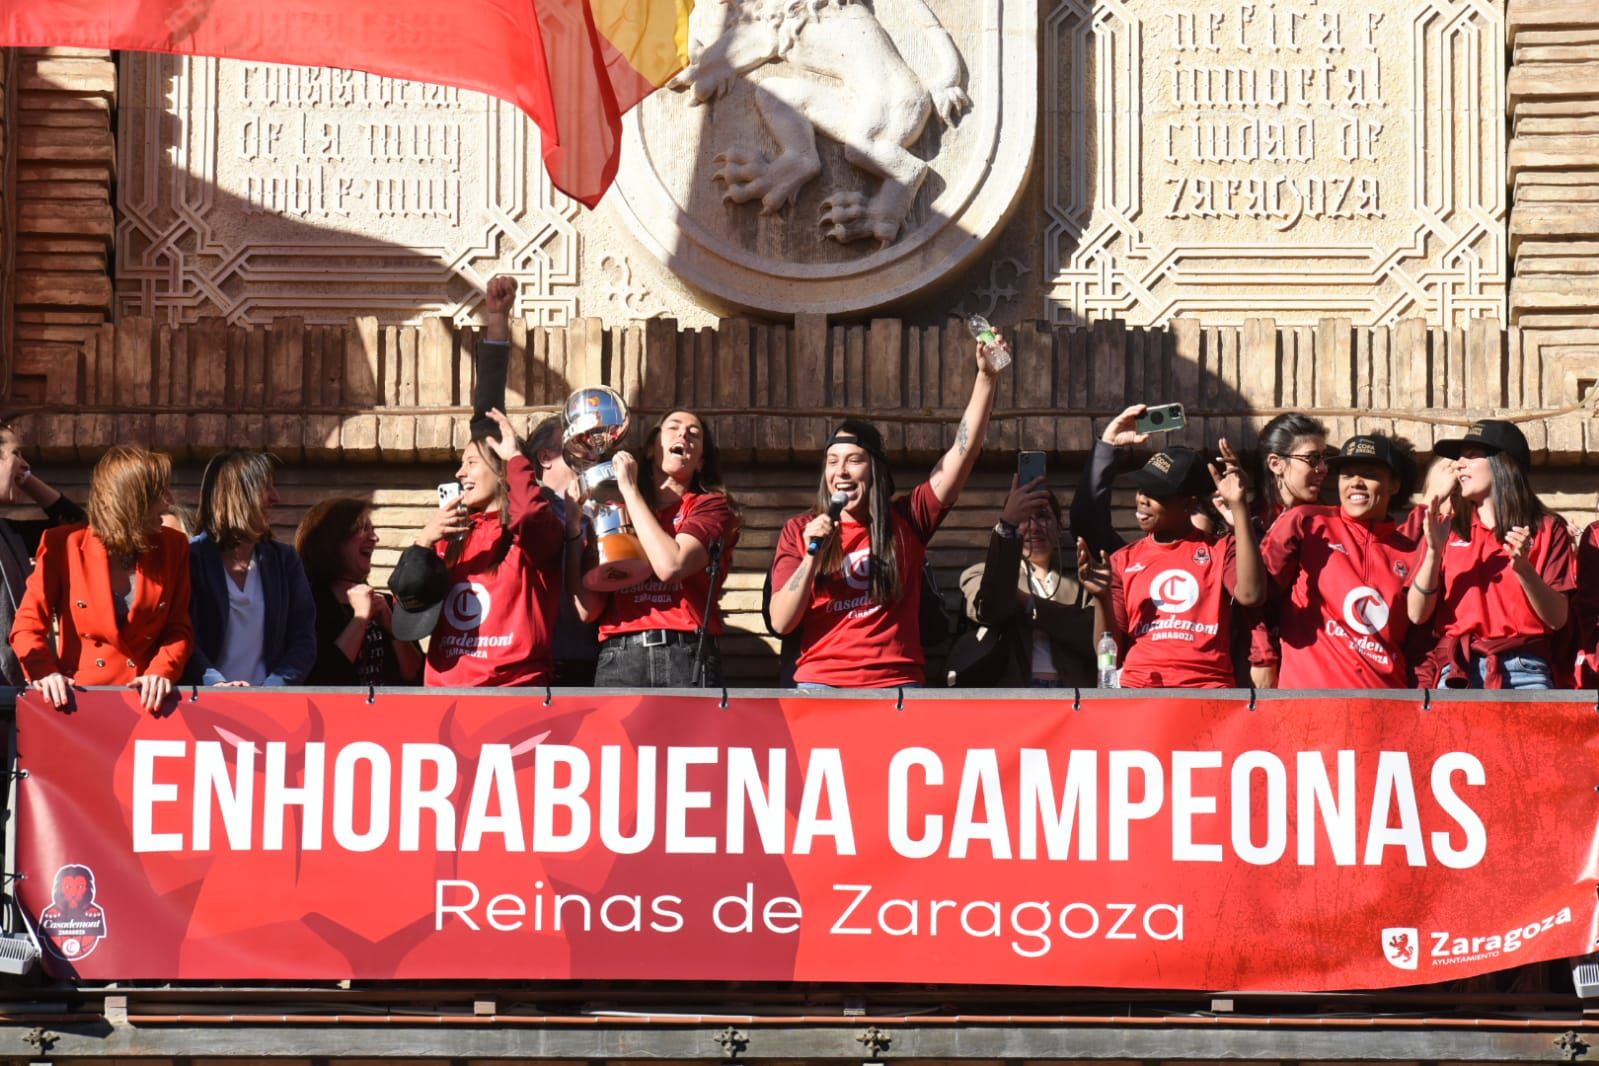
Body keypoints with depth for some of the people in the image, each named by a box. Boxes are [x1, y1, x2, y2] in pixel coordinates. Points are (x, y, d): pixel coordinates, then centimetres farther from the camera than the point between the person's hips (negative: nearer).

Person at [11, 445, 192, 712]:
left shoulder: (172, 547, 10)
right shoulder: (64, 545, 1)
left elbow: (179, 629, 9)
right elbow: (28, 624, 1)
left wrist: (162, 672, -9)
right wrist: (45, 673, -15)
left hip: (148, 701, 2)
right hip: (78, 700, -2)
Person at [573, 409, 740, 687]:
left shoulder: (711, 505, 13)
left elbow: (670, 565, -9)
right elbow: (588, 610, 9)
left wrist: (630, 490, 1)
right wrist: (574, 529, 3)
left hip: (687, 658, -2)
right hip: (618, 661, 2)